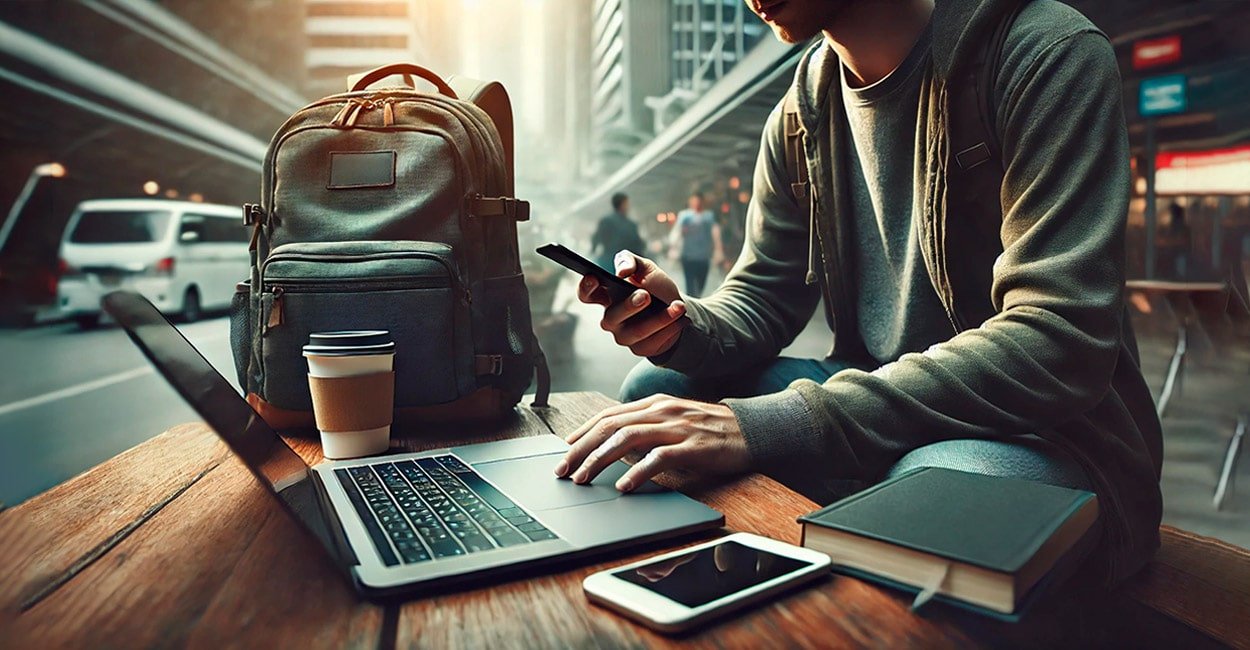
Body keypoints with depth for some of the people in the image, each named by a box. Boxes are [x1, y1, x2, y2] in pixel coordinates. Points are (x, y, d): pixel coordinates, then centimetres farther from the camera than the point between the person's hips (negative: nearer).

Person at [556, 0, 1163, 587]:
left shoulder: (1048, 53, -15)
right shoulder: (800, 114, 5)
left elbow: (1059, 342, -26)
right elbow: (762, 296, 8)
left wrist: (769, 424, -35)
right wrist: (684, 327, -18)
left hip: (1051, 430, -5)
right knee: (657, 387, -8)